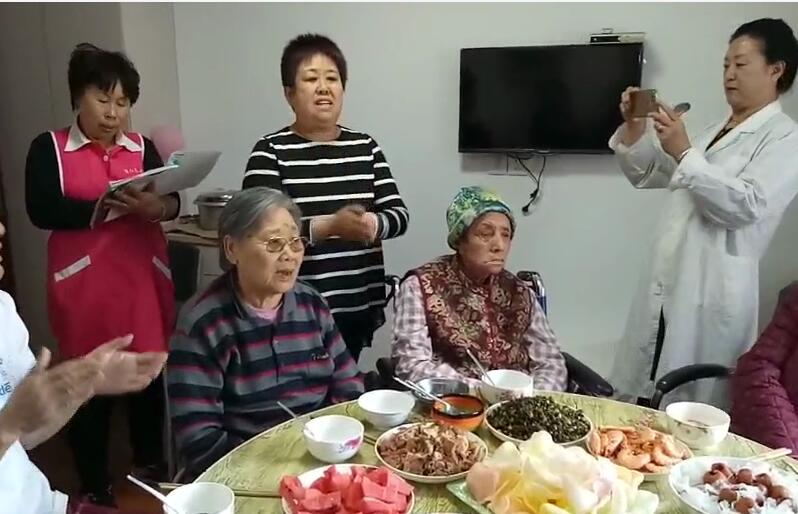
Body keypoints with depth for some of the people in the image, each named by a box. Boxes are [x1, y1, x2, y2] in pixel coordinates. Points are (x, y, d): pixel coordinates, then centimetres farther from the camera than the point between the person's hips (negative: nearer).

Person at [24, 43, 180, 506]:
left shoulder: (142, 147, 9)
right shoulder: (50, 148, 3)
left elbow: (173, 202, -2)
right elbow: (42, 211, -11)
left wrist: (157, 207, -24)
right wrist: (107, 206, -23)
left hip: (143, 282, 3)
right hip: (85, 287, -2)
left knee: (148, 378, 10)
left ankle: (151, 470, 28)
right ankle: (95, 489, 20)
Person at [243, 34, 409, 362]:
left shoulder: (365, 146, 8)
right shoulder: (270, 152, -5)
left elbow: (399, 214, 3)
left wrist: (371, 224, -19)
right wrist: (329, 226, -27)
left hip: (360, 307, 4)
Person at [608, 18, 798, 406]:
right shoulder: (715, 130, 19)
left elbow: (746, 206, -18)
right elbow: (647, 175, 18)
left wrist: (684, 152, -23)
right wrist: (634, 128, 1)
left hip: (712, 295, -7)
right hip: (666, 287, 7)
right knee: (643, 397, 11)